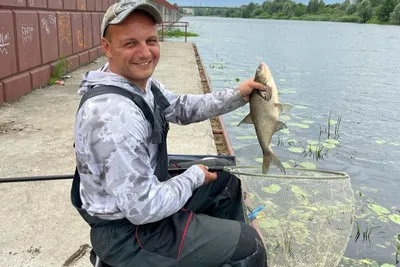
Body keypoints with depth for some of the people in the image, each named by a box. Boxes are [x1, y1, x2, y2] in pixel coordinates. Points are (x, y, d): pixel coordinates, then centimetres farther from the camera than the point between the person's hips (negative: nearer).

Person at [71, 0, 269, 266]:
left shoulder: (141, 82, -3)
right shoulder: (115, 115, -34)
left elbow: (181, 107, 12)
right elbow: (143, 208, -31)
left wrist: (237, 95, 1)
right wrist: (194, 176, -15)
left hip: (144, 190, 9)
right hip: (128, 230, -9)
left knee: (227, 185, 22)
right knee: (247, 243, -4)